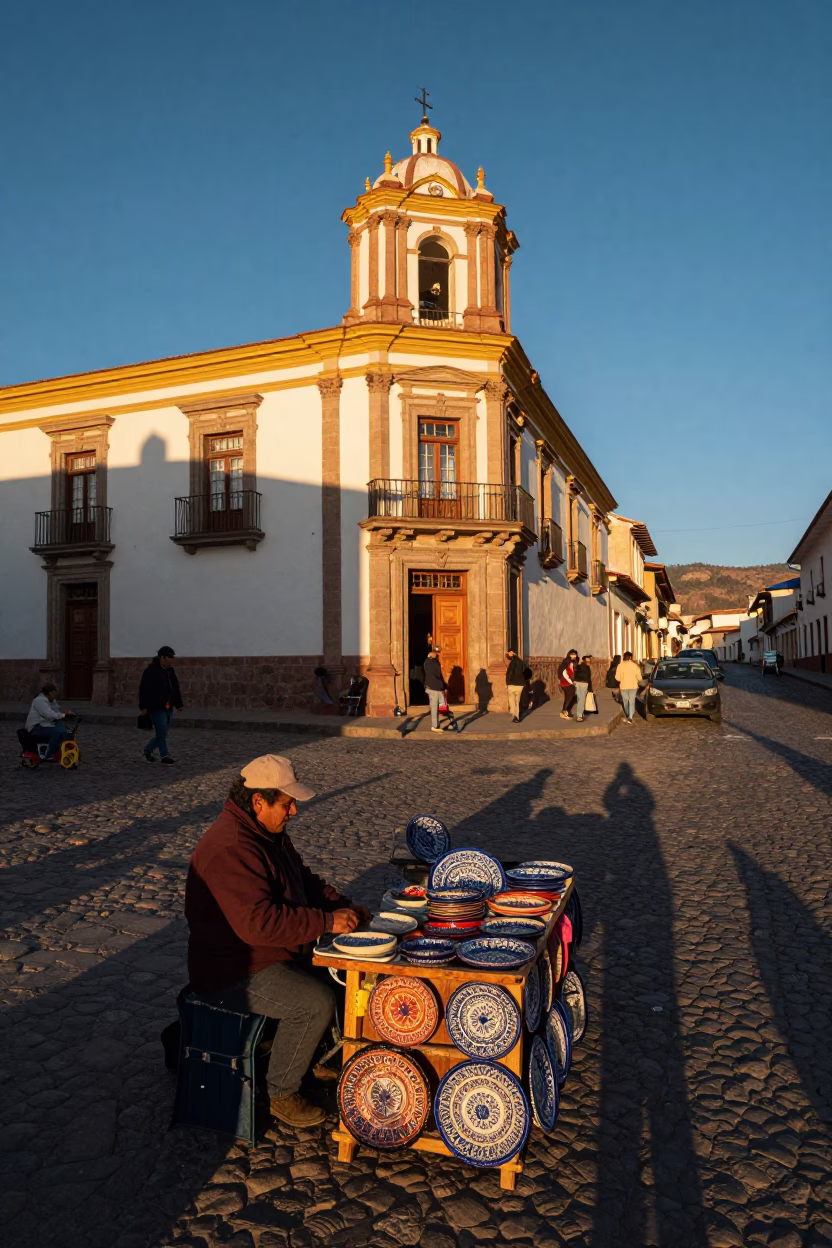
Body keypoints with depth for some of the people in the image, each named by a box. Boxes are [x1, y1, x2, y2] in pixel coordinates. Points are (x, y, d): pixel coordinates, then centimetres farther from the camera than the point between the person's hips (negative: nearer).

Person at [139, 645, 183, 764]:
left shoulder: (170, 670, 11)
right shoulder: (151, 671, -13)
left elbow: (175, 688, 18)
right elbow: (144, 690, -17)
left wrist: (178, 704, 17)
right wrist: (143, 707, -21)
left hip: (168, 707, 8)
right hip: (156, 708, -8)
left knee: (163, 733, 10)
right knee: (162, 732, -8)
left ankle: (148, 750, 27)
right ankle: (164, 755, 2)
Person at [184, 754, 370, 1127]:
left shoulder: (270, 833, 6)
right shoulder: (231, 848, -27)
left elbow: (304, 881, 17)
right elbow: (259, 922, -34)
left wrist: (343, 906, 0)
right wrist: (327, 922, -28)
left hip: (272, 955, 10)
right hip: (231, 973, -10)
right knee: (317, 1001, -25)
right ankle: (281, 1093, -5)